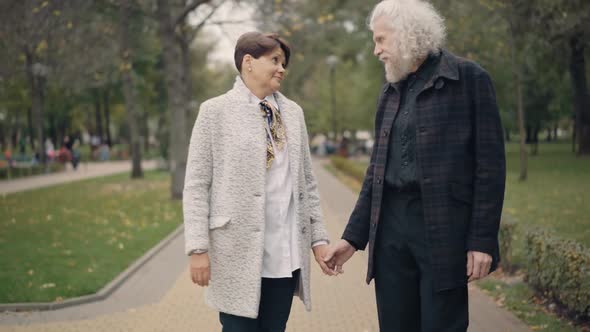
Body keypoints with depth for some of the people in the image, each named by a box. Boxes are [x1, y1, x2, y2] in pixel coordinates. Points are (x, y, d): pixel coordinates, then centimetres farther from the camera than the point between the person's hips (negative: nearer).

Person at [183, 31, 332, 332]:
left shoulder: (293, 112, 12)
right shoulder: (216, 111, -1)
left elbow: (307, 182, 15)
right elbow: (196, 185, -4)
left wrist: (318, 237, 8)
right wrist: (198, 248, -10)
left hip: (286, 254, 4)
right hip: (238, 251, -4)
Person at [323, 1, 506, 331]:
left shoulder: (469, 78, -4)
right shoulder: (391, 90, 14)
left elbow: (490, 164, -7)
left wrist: (483, 239, -12)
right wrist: (353, 237, 13)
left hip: (443, 229, -5)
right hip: (390, 225, 6)